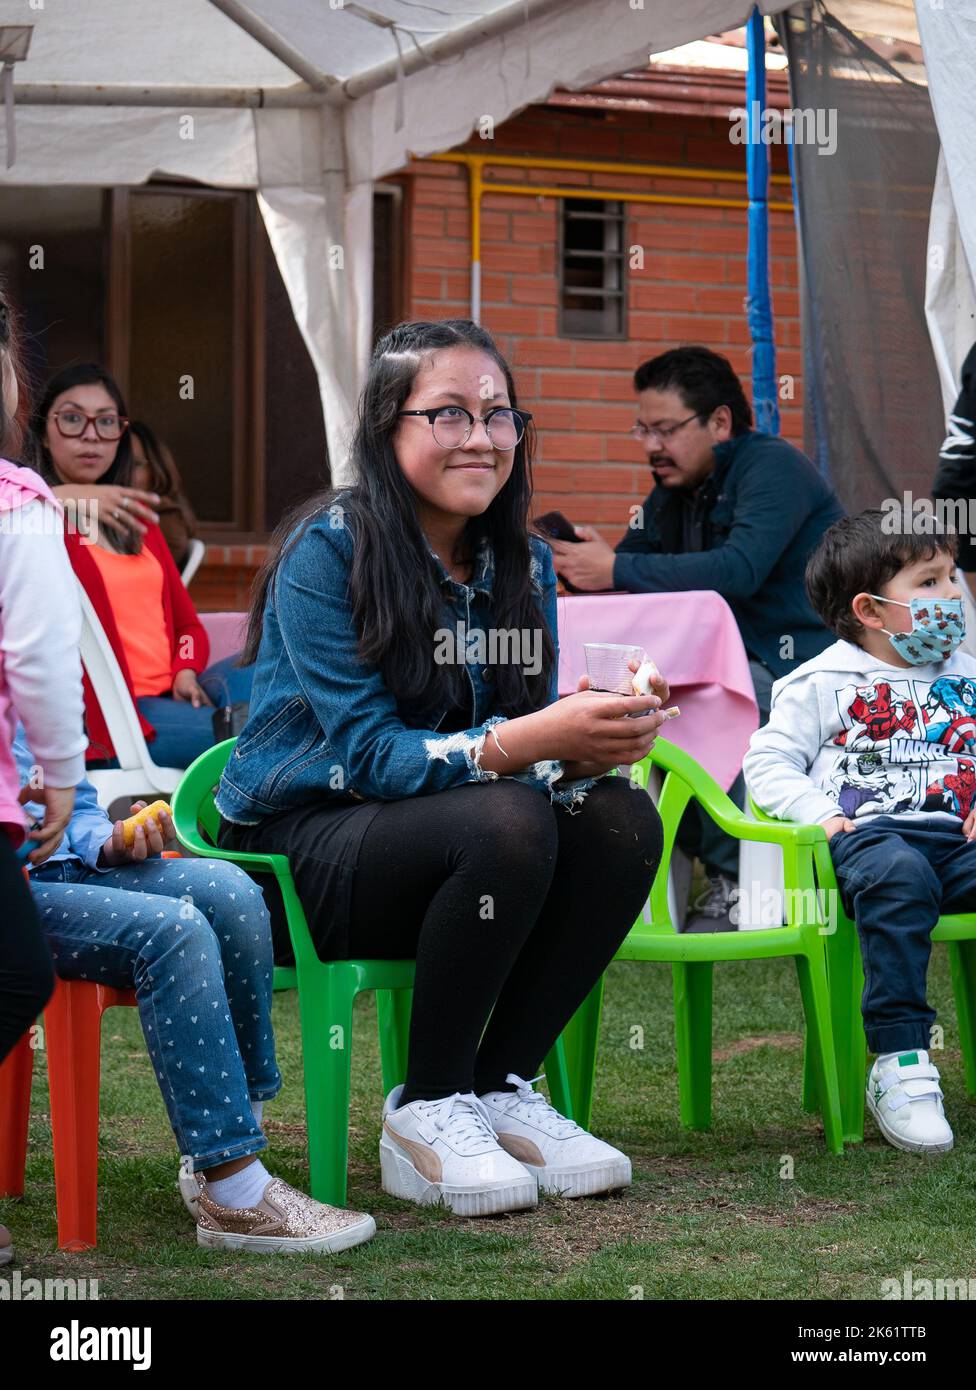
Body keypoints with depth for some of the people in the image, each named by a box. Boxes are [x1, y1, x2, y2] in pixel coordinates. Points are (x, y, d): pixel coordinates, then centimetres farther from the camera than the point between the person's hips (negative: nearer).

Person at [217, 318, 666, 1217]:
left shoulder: (522, 562, 5)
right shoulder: (327, 551, -15)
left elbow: (530, 734, 1)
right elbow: (371, 751, -22)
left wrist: (593, 739, -25)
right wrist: (529, 741, -37)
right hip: (303, 849, -6)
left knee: (621, 819, -20)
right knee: (505, 823, -33)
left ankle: (501, 1087, -8)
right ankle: (427, 1111, -17)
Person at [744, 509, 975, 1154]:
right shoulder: (825, 683, 9)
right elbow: (768, 760, 6)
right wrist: (817, 812, -10)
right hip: (865, 831, -4)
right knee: (899, 877, -40)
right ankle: (900, 1064, -39)